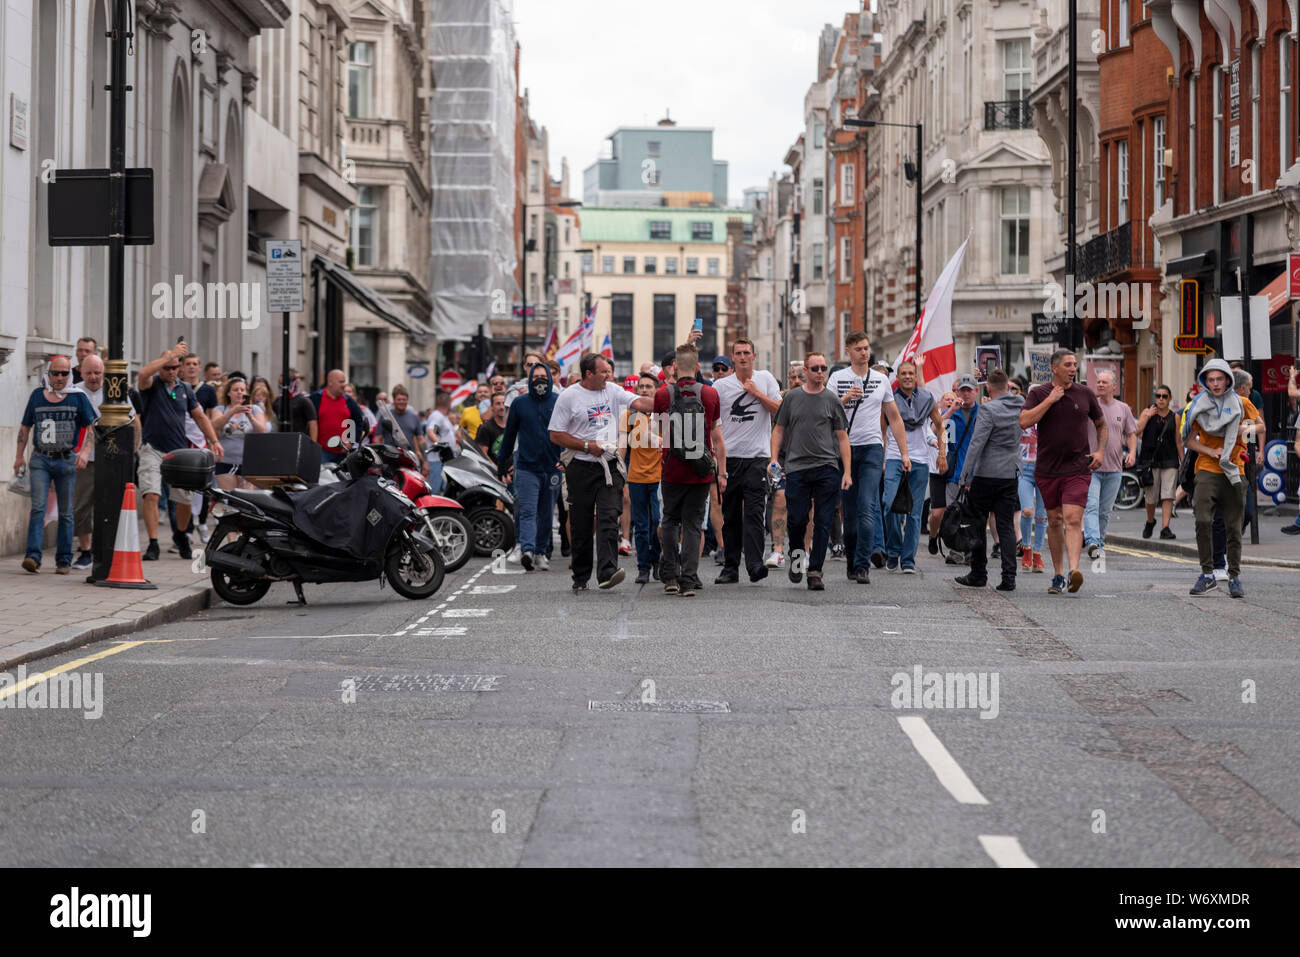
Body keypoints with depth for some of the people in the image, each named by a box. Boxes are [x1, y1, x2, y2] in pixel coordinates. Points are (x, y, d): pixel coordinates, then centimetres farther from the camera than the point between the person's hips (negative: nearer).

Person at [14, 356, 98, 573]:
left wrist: (84, 452, -12)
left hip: (67, 460, -1)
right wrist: (19, 456, 11)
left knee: (65, 512, 4)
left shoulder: (78, 397, 0)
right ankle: (33, 556, -17)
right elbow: (25, 427, 15)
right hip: (40, 459, 1)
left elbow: (92, 426, 1)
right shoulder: (37, 395, 7)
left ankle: (64, 560, 10)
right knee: (38, 507, -12)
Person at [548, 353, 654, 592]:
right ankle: (580, 578, 17)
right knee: (581, 526, 4)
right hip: (581, 468, -2)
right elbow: (556, 435, -4)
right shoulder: (568, 397, -3)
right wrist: (588, 446, -10)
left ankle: (607, 572, -20)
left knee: (608, 520, -12)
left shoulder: (612, 391, 8)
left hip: (609, 467, 2)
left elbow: (640, 403, -4)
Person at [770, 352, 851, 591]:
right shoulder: (792, 397, 8)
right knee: (796, 519, -3)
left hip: (827, 468, 0)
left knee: (822, 522, -2)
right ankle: (796, 556, 25)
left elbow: (842, 437, 6)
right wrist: (774, 459, 0)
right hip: (797, 467, 0)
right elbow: (779, 430, 13)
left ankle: (814, 571, 4)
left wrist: (847, 472, -1)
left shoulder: (831, 399, 6)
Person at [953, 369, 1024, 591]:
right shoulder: (1021, 405, 5)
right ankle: (1009, 577, -2)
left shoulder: (989, 410, -13)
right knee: (1007, 527, 4)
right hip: (1010, 475, 5)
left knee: (977, 525, 7)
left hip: (986, 475, -5)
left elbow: (976, 444, -17)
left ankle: (978, 574, 12)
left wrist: (965, 477, -15)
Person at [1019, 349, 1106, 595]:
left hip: (1078, 469, -1)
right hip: (1047, 470, 1)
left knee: (1073, 519, -16)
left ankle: (1074, 570, -29)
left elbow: (1101, 425, 19)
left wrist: (1101, 451, 3)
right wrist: (1050, 400, -14)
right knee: (1054, 521, 10)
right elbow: (1024, 422, -14)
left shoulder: (1085, 394, 6)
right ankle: (1057, 575, 20)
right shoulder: (1038, 394, 2)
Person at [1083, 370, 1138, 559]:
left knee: (1105, 511, 8)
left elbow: (1131, 434, 16)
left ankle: (1099, 540, 20)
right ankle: (1092, 542, -26)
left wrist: (1132, 452, -2)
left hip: (1114, 468, 3)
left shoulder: (1123, 408, 10)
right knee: (1091, 506, -16)